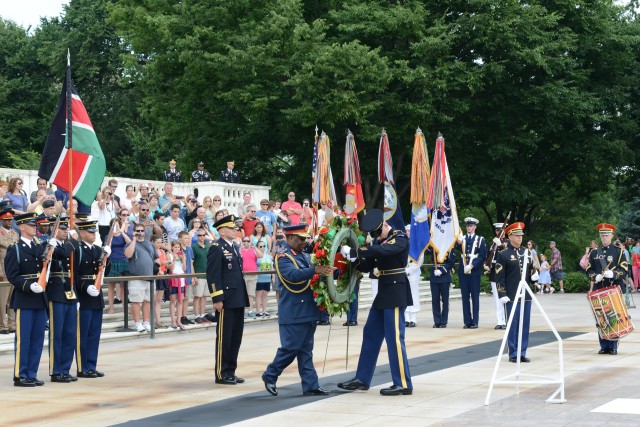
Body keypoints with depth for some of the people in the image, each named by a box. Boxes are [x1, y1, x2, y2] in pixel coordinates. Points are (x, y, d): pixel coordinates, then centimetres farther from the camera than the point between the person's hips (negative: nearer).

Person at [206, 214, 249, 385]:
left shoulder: (234, 247, 17)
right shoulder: (216, 248, -10)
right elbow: (212, 276, -16)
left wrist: (243, 297, 18)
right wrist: (217, 299, -21)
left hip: (238, 300, 9)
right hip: (226, 300, -9)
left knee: (236, 337, 11)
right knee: (224, 337, -2)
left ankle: (230, 372, 19)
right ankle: (221, 374, 5)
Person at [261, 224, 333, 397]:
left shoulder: (305, 256, 16)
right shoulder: (283, 258, -9)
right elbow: (293, 275, -27)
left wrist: (327, 271, -2)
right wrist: (314, 270, -39)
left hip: (309, 310, 8)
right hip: (293, 312, -8)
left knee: (305, 350, 8)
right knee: (291, 347, -4)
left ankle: (310, 386, 8)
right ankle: (270, 376, 13)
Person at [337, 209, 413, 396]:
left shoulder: (400, 238, -10)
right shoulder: (382, 242, 15)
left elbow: (382, 251, -30)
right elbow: (367, 266, 12)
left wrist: (353, 251, -31)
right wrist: (354, 259, -8)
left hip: (396, 291, -9)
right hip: (384, 292, 9)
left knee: (394, 337, -8)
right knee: (370, 333, 11)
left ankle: (403, 384, -4)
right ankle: (362, 379, 18)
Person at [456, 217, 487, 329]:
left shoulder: (480, 240, 4)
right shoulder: (462, 238, 10)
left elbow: (483, 256, -1)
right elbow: (458, 251, -8)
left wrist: (472, 266, -12)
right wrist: (459, 243, -28)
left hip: (475, 271, -2)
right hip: (463, 272, 2)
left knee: (475, 297, 1)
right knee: (465, 297, 4)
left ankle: (474, 322, 3)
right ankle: (467, 321, 7)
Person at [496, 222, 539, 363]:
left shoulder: (527, 253, 13)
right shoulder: (503, 255, -2)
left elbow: (532, 271, 21)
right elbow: (499, 277, -6)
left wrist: (534, 276, -2)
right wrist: (502, 295, -12)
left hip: (526, 295, 5)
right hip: (512, 297, -5)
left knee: (525, 325, 6)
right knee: (513, 325, -1)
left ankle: (522, 353, 13)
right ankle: (513, 354, 5)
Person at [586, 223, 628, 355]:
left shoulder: (618, 251, 3)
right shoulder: (594, 253, 12)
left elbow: (624, 270, -2)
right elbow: (589, 270, 11)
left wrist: (612, 274, -20)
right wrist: (596, 277, -10)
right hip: (598, 290, 3)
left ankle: (613, 347, 3)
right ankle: (604, 346, 9)